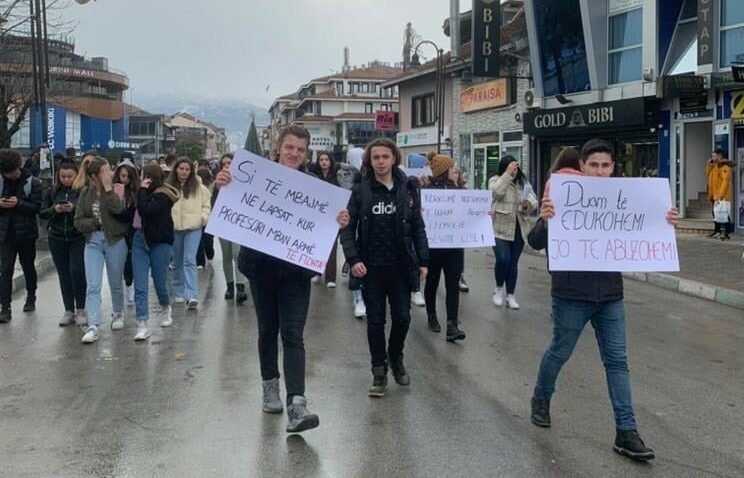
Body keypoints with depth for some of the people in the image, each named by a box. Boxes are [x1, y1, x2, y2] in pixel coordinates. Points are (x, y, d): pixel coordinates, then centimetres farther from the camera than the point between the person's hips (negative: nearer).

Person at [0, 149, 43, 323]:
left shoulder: (33, 183, -7)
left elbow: (37, 207, -10)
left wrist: (19, 203, -24)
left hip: (26, 233, -2)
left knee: (28, 267, 15)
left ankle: (31, 299, 35)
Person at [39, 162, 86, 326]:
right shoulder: (53, 191, 6)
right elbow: (42, 213, 8)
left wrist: (74, 208, -23)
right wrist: (54, 209, -10)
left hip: (78, 238, -4)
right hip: (57, 238, 4)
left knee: (77, 272, -9)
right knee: (64, 275, 7)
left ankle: (80, 309, 7)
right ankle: (68, 311, 16)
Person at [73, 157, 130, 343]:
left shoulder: (116, 190, -3)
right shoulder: (86, 193, 4)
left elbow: (118, 209, -23)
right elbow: (78, 221, 2)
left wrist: (108, 188, -20)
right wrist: (96, 223, -12)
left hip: (115, 241, -1)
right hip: (93, 241, 1)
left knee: (115, 283, 12)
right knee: (93, 286, -8)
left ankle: (118, 314, 36)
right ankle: (93, 326, -12)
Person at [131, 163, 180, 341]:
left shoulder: (162, 196, -12)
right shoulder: (147, 193, 8)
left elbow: (145, 210, -25)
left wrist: (142, 190, -16)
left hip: (159, 242, -5)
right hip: (139, 240, 5)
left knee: (159, 280, 9)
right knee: (140, 285, -4)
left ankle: (165, 308, 39)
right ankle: (142, 325, -4)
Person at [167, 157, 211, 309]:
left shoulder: (199, 187, 2)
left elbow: (207, 205, 9)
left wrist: (203, 218, -4)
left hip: (193, 228, -2)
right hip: (174, 229, 2)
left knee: (190, 261, -11)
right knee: (177, 262, 13)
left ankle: (192, 296, -16)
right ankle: (179, 293, 27)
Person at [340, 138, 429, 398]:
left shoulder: (407, 189, 1)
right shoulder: (360, 191, -3)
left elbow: (417, 228, 5)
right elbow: (348, 228, -2)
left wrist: (423, 261, 1)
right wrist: (353, 259, -14)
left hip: (401, 267, 1)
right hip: (371, 268, -1)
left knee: (402, 317, 7)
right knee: (375, 321, 6)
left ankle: (396, 357, 33)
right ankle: (379, 371, 18)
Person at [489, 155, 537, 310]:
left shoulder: (523, 182, 10)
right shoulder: (495, 180, -2)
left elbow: (534, 202, 6)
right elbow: (496, 192, -23)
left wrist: (528, 204, -17)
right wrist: (508, 174, -22)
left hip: (518, 229, 4)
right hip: (500, 228, -4)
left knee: (513, 263, 9)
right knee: (503, 260, -17)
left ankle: (510, 296, 19)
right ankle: (499, 289, 9)